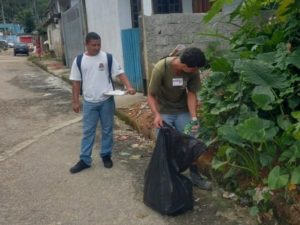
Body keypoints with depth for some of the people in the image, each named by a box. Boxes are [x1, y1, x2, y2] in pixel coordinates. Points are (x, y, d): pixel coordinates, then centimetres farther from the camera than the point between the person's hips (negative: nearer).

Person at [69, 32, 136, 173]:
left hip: (107, 101, 0)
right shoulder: (79, 61, 0)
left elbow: (120, 73, -6)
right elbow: (76, 82, 4)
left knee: (107, 130, 11)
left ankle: (106, 155, 27)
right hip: (89, 102, 1)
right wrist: (75, 101, 2)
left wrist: (129, 87, -23)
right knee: (87, 131, 6)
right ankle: (85, 160, 15)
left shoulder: (108, 58, -3)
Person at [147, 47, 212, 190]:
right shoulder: (161, 68, -29)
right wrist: (157, 114, -36)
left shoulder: (193, 71, -19)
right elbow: (151, 95, -22)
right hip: (164, 112, -3)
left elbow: (192, 94, -11)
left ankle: (195, 176, 23)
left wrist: (193, 117, -22)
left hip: (183, 111, 3)